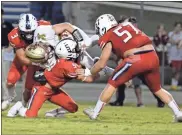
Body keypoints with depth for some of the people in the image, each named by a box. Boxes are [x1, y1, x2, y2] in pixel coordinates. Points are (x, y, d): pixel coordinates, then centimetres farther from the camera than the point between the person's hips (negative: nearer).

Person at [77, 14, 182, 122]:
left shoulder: (108, 37, 9)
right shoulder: (128, 25, 25)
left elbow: (101, 64, 9)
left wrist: (89, 73, 26)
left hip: (136, 59, -5)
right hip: (153, 56, 5)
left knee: (113, 83, 10)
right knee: (157, 88, 24)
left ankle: (95, 113, 15)